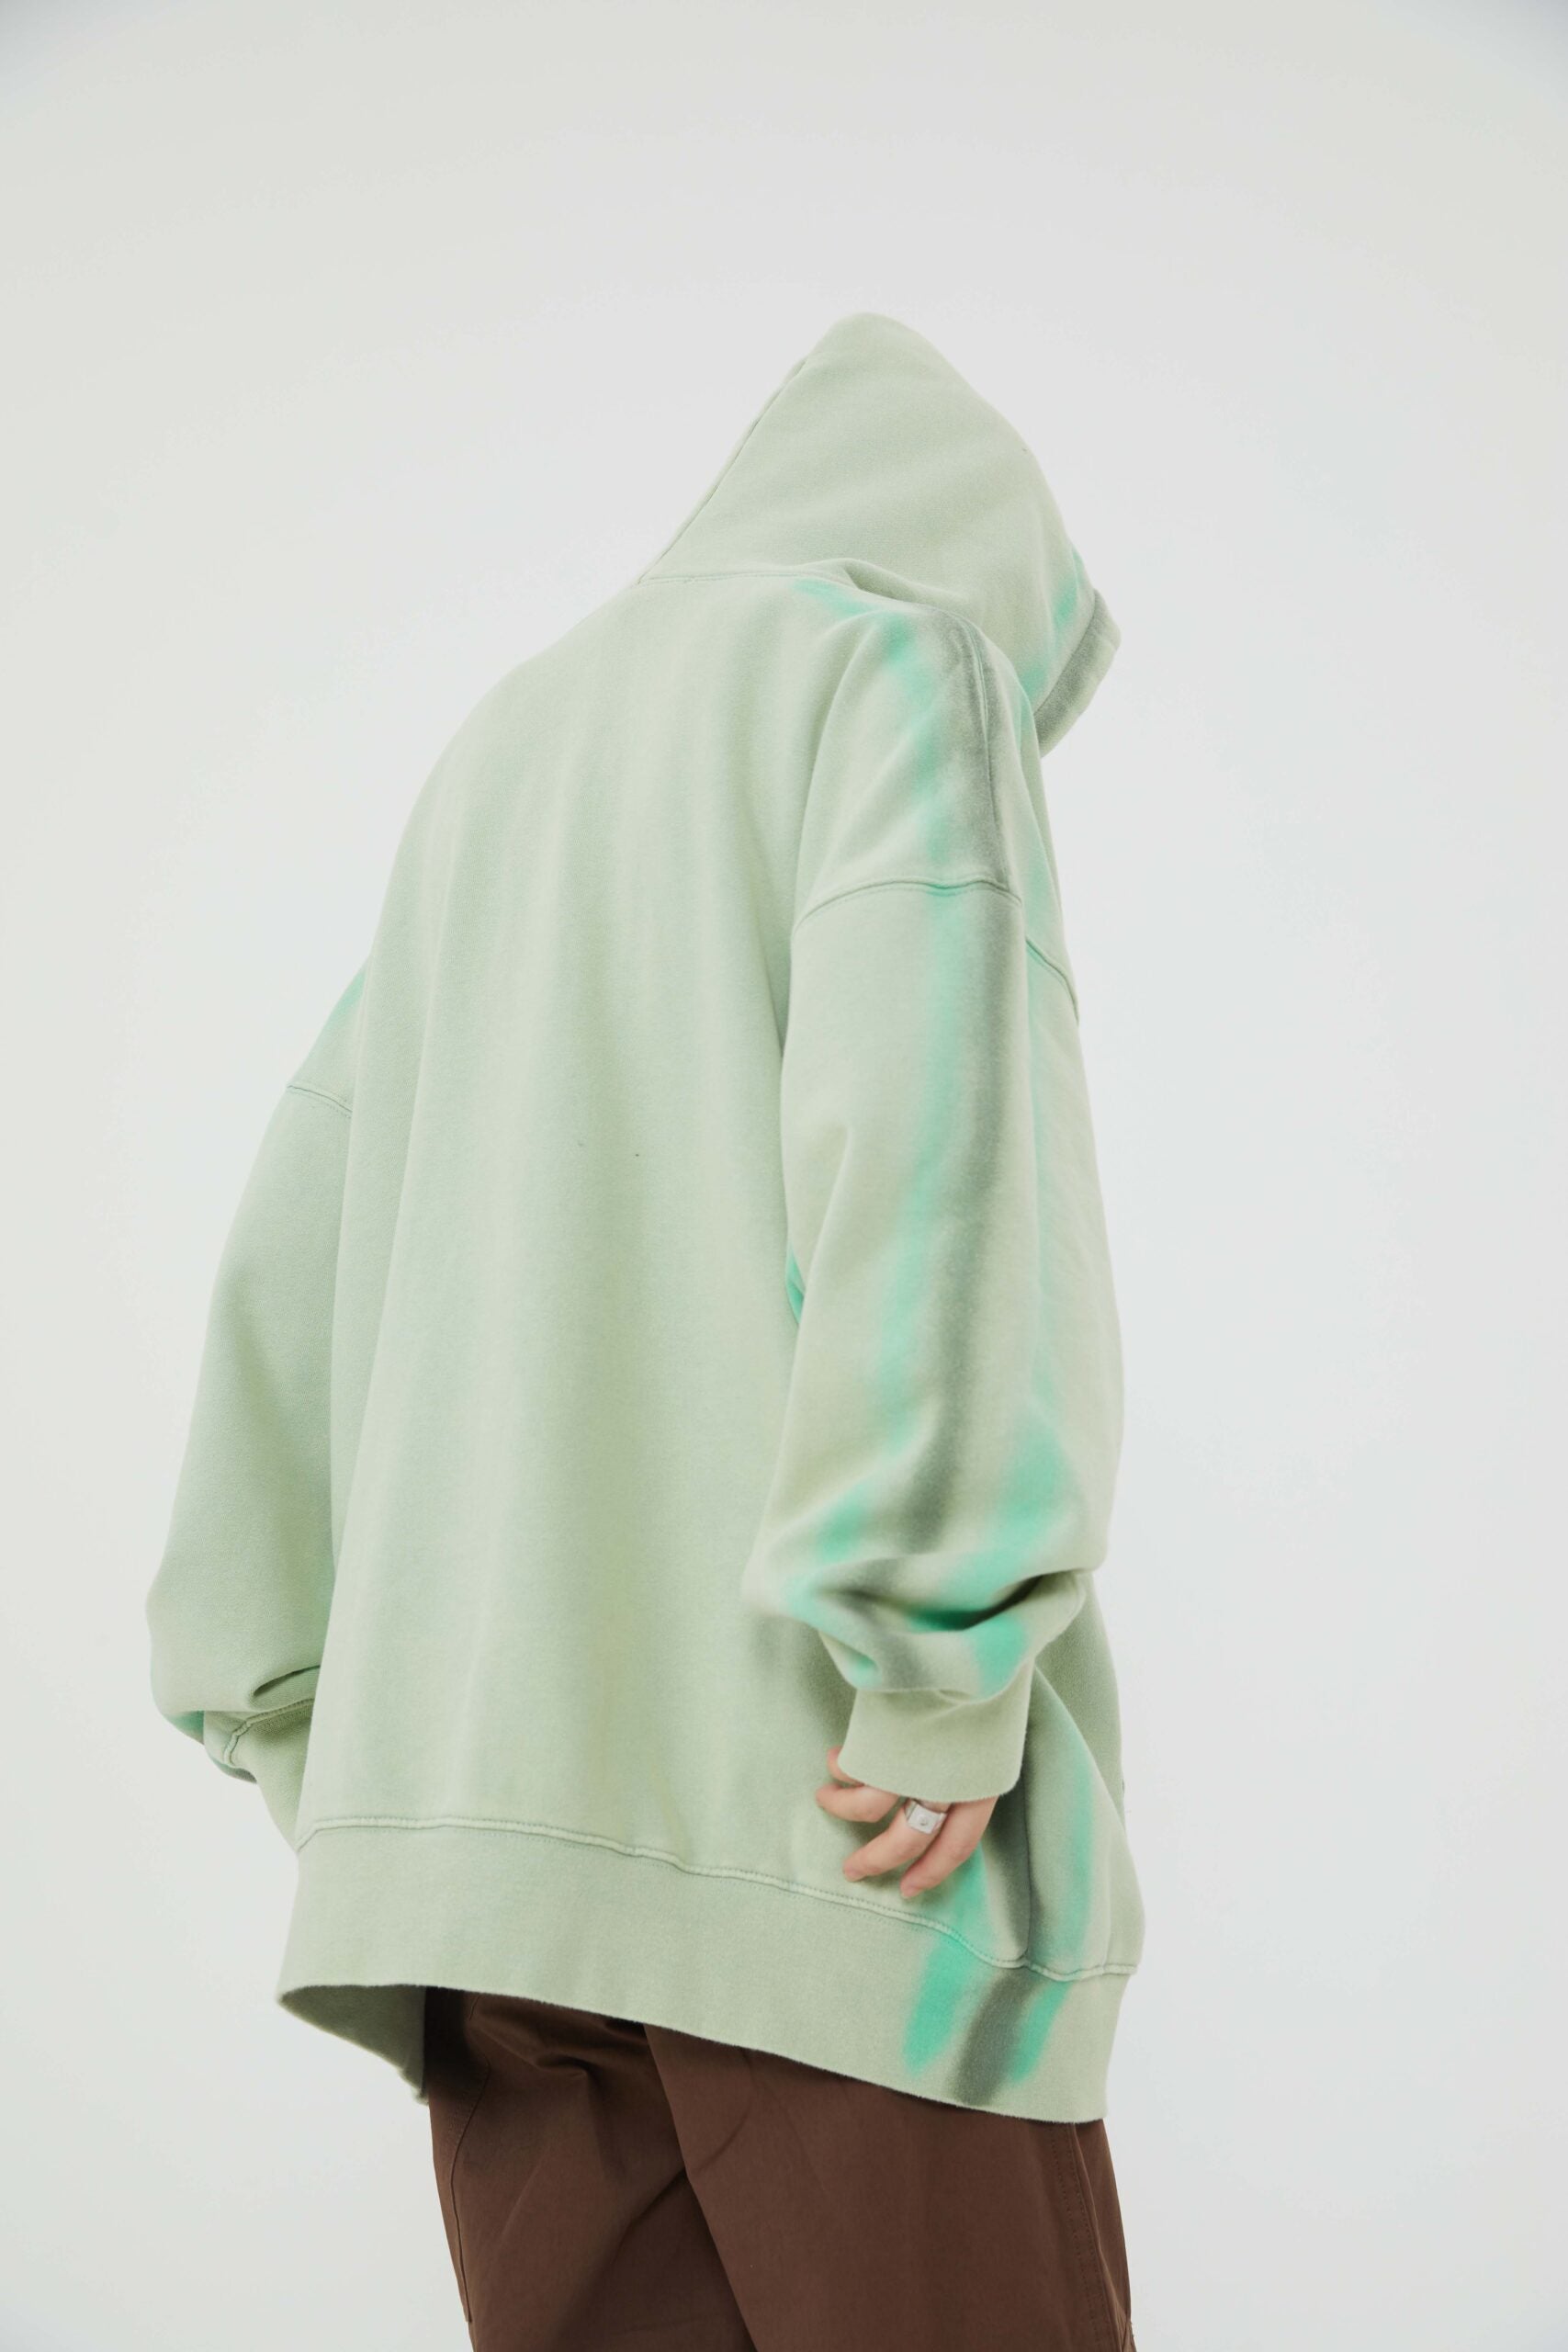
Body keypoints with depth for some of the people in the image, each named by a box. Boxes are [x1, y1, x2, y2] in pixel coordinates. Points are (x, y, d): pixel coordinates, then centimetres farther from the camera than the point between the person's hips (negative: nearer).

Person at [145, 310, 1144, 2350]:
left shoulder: (503, 755, 23)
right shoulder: (902, 661, 3)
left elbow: (305, 1242, 18)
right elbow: (918, 1091, -16)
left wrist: (312, 1712, 17)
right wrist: (945, 1653, -19)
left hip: (493, 1777, 7)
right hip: (808, 1801, -7)